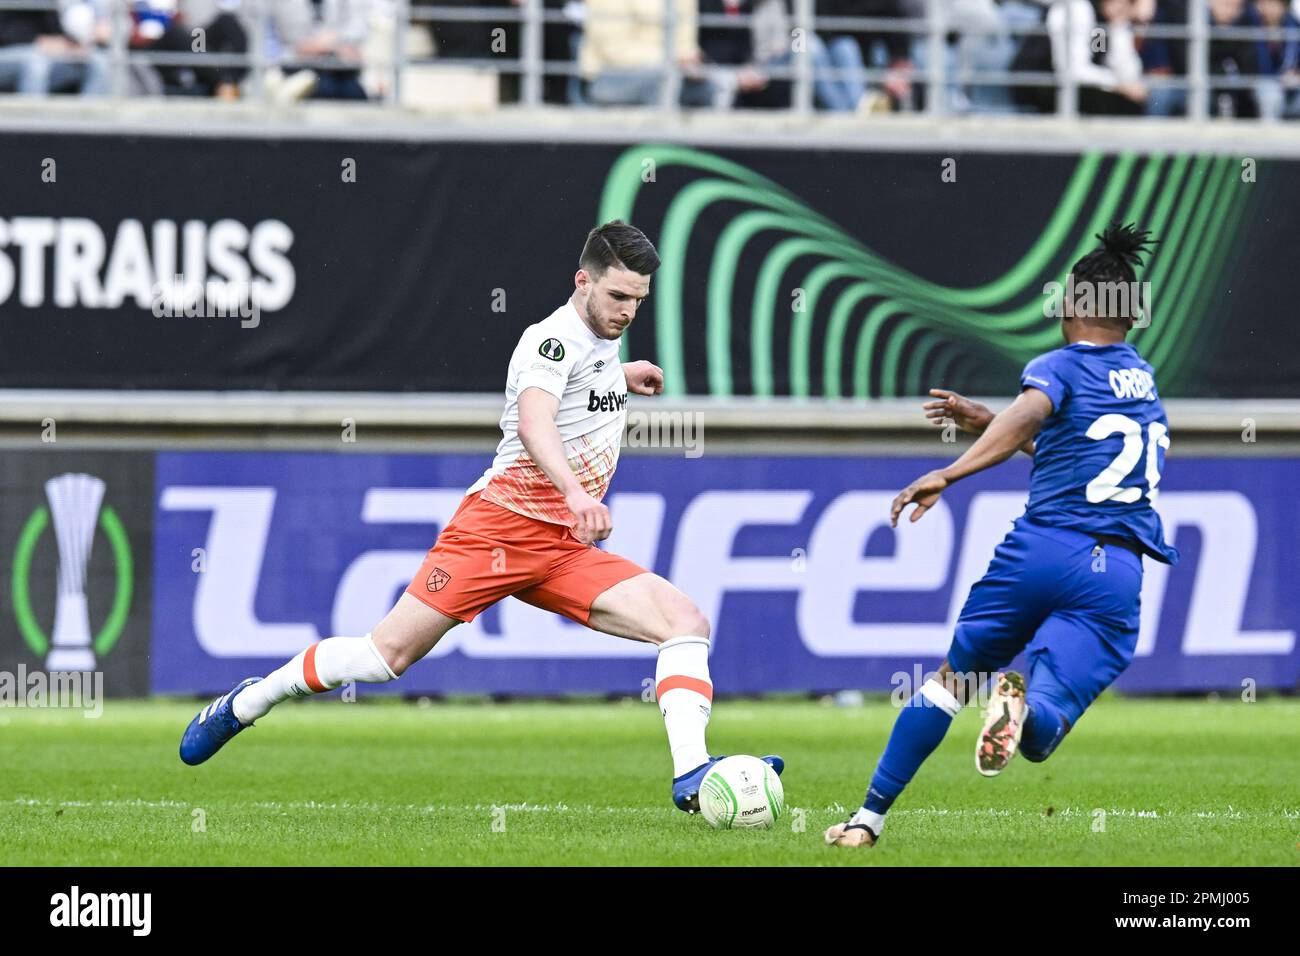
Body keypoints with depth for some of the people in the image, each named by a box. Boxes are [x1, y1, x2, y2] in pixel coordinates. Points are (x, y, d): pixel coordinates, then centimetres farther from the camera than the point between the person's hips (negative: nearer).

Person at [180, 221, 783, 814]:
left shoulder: (603, 340, 16)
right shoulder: (556, 338, -12)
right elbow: (534, 422, -34)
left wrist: (619, 377, 32)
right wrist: (577, 495, -48)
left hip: (564, 552, 8)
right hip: (501, 525, -8)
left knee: (687, 623, -11)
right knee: (391, 653, -8)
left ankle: (692, 779, -23)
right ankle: (247, 703, 14)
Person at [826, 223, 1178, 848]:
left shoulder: (1058, 368, 5)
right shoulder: (1142, 380, 24)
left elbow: (1027, 417, -20)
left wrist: (948, 474, -30)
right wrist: (989, 424, 42)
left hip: (1040, 550, -2)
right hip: (1117, 575, 2)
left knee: (950, 678, 17)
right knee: (1044, 726, -7)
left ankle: (869, 818, 15)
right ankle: (1023, 711, -46)